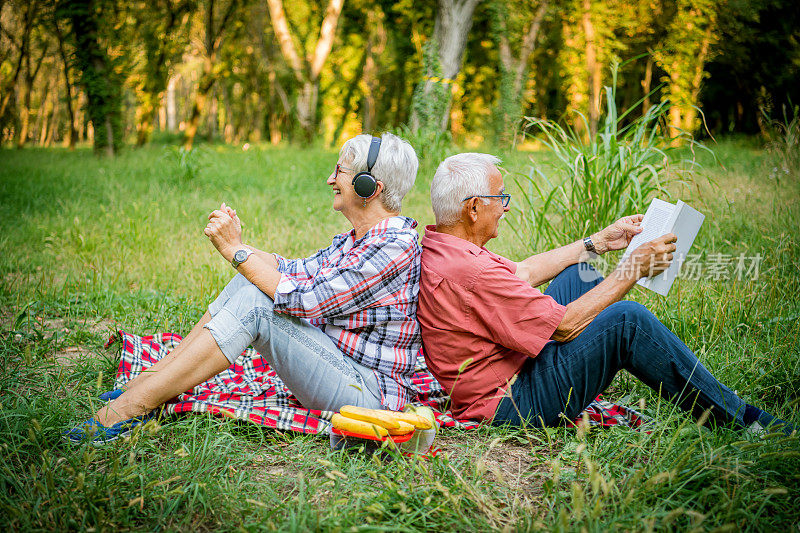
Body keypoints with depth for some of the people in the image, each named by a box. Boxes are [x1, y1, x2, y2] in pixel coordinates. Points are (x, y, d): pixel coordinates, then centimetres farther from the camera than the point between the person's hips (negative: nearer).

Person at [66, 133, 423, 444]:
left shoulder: (396, 247, -20)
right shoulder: (356, 238, 12)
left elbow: (303, 300, -24)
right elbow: (296, 273, 8)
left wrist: (236, 250, -18)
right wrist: (234, 242, -5)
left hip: (366, 392, -9)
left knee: (255, 304, -23)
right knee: (251, 280, 0)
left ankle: (135, 406, -18)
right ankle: (151, 381, 0)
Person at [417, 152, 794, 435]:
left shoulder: (434, 249, 2)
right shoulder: (470, 273, -30)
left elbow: (519, 273, 14)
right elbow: (565, 326, -23)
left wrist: (599, 242, 17)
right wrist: (635, 268, -14)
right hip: (510, 405, -10)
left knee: (578, 275, 15)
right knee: (626, 320, -20)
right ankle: (741, 420, -3)